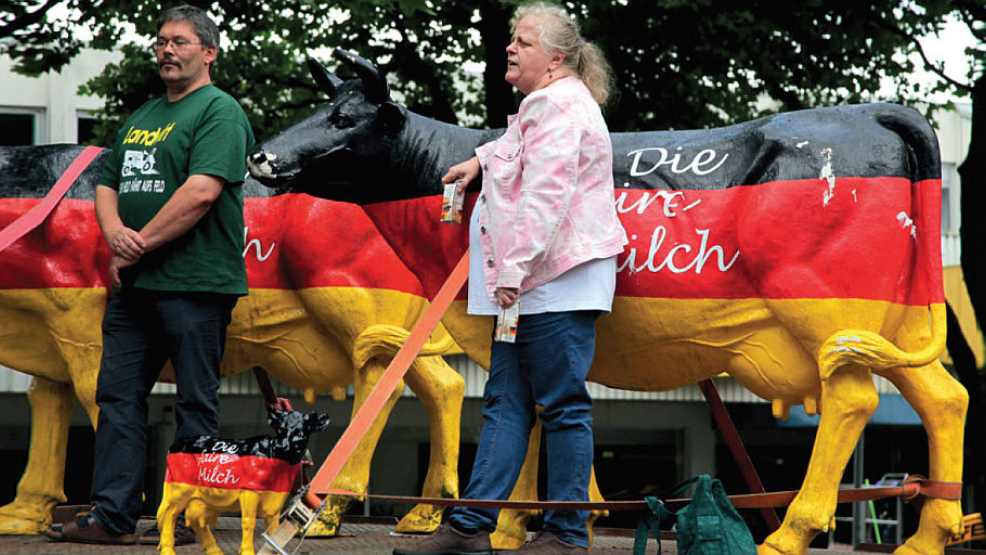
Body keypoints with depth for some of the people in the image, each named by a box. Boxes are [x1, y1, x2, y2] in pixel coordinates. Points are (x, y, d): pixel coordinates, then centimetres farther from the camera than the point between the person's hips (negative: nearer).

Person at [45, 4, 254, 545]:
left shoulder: (219, 111, -6)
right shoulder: (143, 116, 20)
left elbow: (201, 192, -18)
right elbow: (106, 185, 20)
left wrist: (139, 247, -14)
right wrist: (115, 232, -3)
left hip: (194, 282, -8)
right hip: (133, 283, 8)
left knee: (195, 407, -1)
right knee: (118, 397, 5)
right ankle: (112, 517, 7)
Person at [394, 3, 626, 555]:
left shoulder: (559, 106, -14)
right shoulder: (544, 105, 20)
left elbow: (544, 199, -23)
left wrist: (512, 272, -25)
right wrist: (482, 160, 40)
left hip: (559, 282, -11)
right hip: (531, 283, 11)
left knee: (563, 406, -6)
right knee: (507, 402, 7)